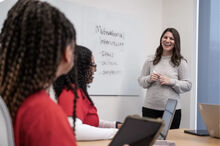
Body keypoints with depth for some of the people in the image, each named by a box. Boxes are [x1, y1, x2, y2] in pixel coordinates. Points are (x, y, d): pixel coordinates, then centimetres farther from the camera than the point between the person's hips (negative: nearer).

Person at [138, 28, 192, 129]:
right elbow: (140, 81, 11)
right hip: (150, 108, 2)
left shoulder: (181, 62, 1)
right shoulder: (150, 61, 7)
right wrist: (149, 79, -9)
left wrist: (170, 81, -14)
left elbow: (188, 85, -1)